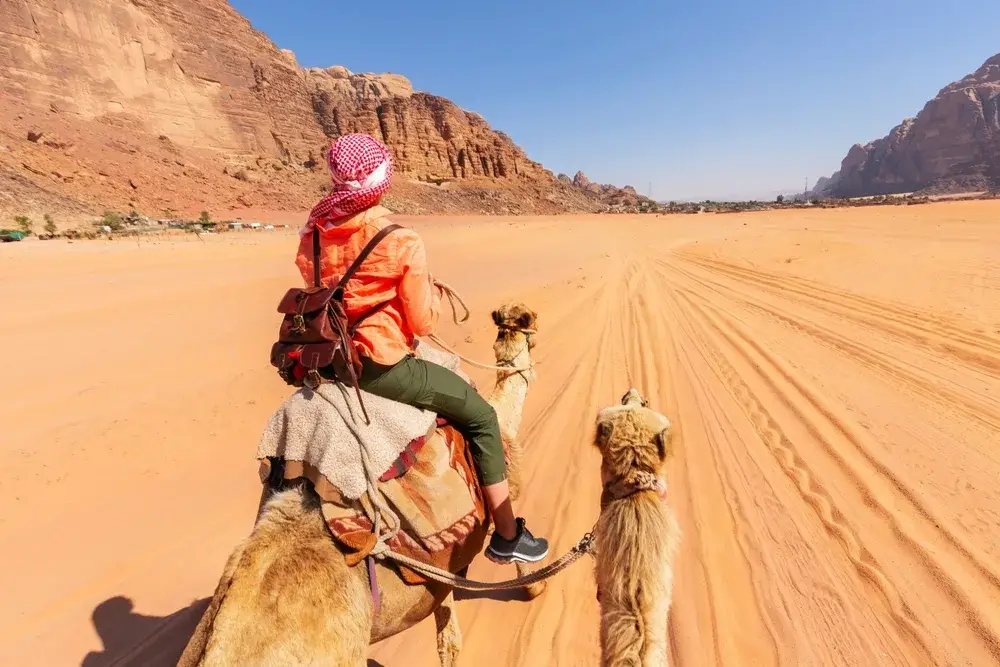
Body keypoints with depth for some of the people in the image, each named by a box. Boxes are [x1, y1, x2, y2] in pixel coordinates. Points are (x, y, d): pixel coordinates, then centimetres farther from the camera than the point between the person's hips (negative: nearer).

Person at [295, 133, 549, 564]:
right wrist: (433, 292, 7)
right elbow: (423, 322, -11)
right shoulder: (402, 242, -15)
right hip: (383, 366, -7)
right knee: (481, 417, 8)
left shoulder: (314, 232, 1)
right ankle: (507, 535, 17)